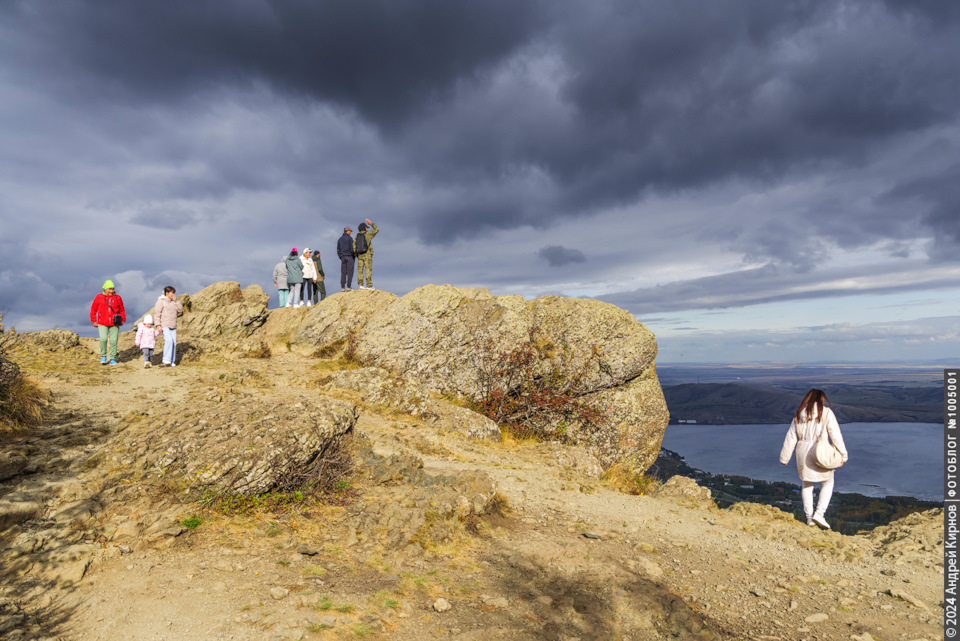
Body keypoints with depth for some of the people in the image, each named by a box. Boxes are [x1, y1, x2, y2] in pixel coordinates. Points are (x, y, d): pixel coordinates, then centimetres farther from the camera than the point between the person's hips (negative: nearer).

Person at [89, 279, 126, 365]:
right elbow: (93, 309, 10)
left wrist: (122, 320, 7)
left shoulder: (117, 298, 6)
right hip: (102, 323, -1)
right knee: (103, 338, -16)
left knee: (114, 340, 0)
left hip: (114, 324, 2)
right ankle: (103, 356, 5)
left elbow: (122, 310, 16)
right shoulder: (99, 297, 2)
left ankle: (112, 359, 10)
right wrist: (94, 321, 7)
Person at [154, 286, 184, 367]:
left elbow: (180, 310, 11)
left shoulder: (173, 302, 15)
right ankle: (166, 361, -18)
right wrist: (158, 325, -15)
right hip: (165, 325, -7)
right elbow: (156, 314, -7)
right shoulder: (161, 301, -4)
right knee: (169, 340, -22)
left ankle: (172, 362, 7)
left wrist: (176, 301, 1)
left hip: (173, 326, 7)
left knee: (173, 343, 2)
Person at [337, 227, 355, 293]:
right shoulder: (349, 238, -3)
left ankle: (342, 288, -2)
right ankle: (348, 287, -12)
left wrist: (340, 257, 17)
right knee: (349, 272, -6)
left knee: (343, 273, 3)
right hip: (349, 256, -6)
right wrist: (353, 256, 3)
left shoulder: (340, 239, 16)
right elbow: (352, 248, -8)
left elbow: (338, 249, 15)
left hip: (342, 257, 6)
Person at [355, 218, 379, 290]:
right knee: (368, 270, -6)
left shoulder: (356, 236, 8)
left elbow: (354, 247, 3)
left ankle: (360, 284, -3)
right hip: (367, 255, -4)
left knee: (360, 270, 4)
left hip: (360, 255, 4)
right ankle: (369, 285, -12)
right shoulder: (368, 234, -3)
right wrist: (371, 223, 16)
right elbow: (377, 229, 8)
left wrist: (356, 255, 13)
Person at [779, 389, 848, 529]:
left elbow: (791, 437, 8)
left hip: (803, 452, 3)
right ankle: (819, 513, 1)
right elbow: (835, 434, -10)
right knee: (828, 483, 15)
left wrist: (784, 458, 13)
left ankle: (809, 517, 18)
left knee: (807, 485, 17)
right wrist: (843, 455, -5)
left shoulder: (799, 414, 6)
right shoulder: (826, 412, -5)